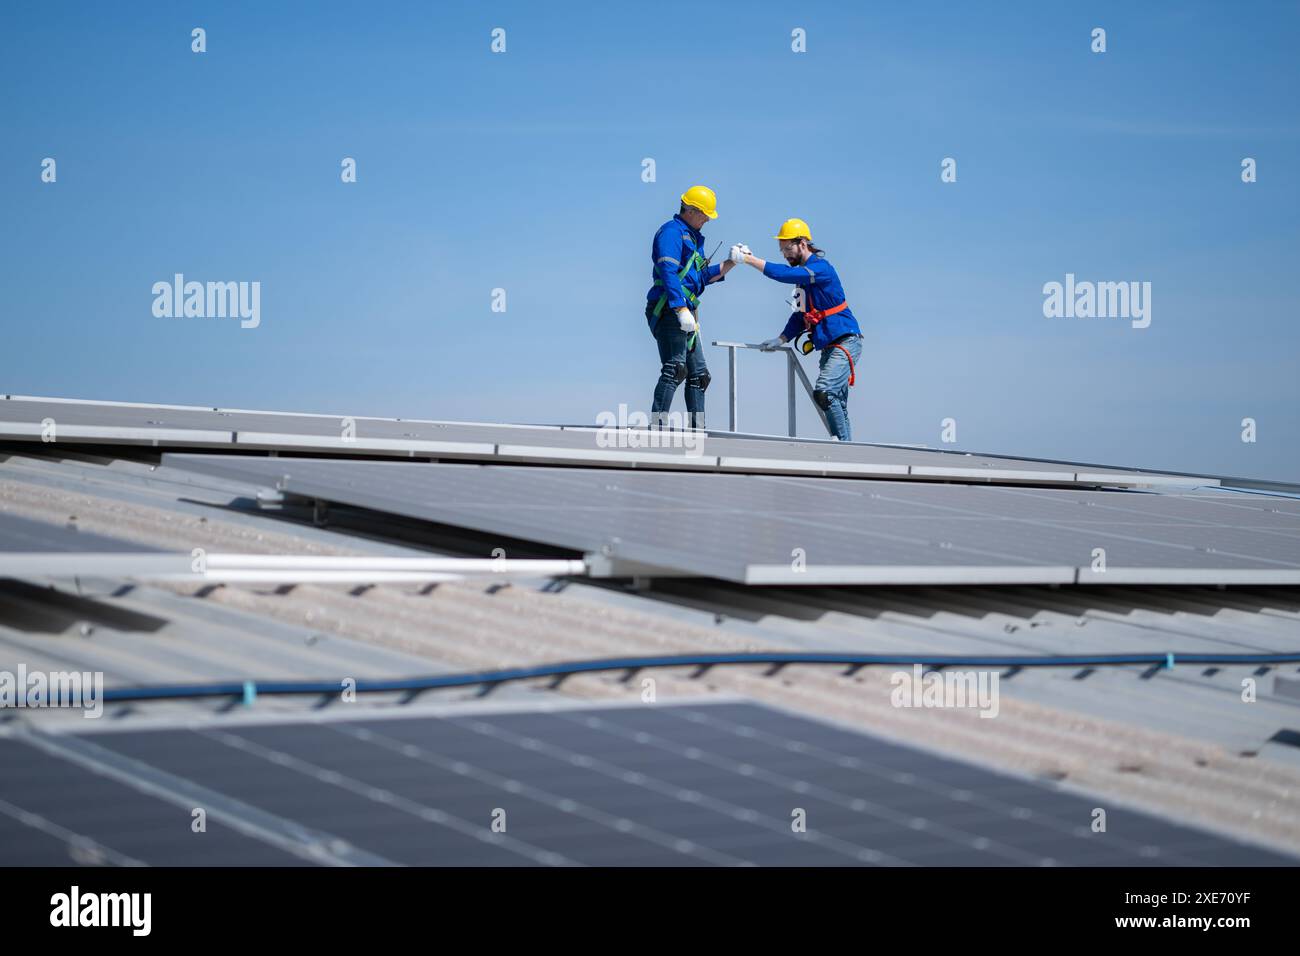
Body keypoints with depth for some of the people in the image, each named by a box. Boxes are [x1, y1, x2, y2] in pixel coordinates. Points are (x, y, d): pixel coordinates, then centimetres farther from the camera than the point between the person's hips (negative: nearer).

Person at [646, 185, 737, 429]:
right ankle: (657, 425, -29)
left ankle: (697, 429, 16)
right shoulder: (672, 231, -6)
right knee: (675, 368, -23)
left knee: (698, 374, 12)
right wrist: (682, 310, -28)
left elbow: (702, 277, 30)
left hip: (685, 313, 11)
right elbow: (668, 272, -19)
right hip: (668, 310, -11)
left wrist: (731, 263, 18)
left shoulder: (692, 237, 26)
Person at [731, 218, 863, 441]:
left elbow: (784, 274, -28)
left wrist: (747, 259, -25)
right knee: (836, 404, 7)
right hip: (829, 346, 10)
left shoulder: (821, 267, -14)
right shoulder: (804, 275, 16)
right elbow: (800, 315, 21)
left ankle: (844, 444, -21)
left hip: (846, 341, -10)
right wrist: (781, 340, 9)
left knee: (824, 392, -23)